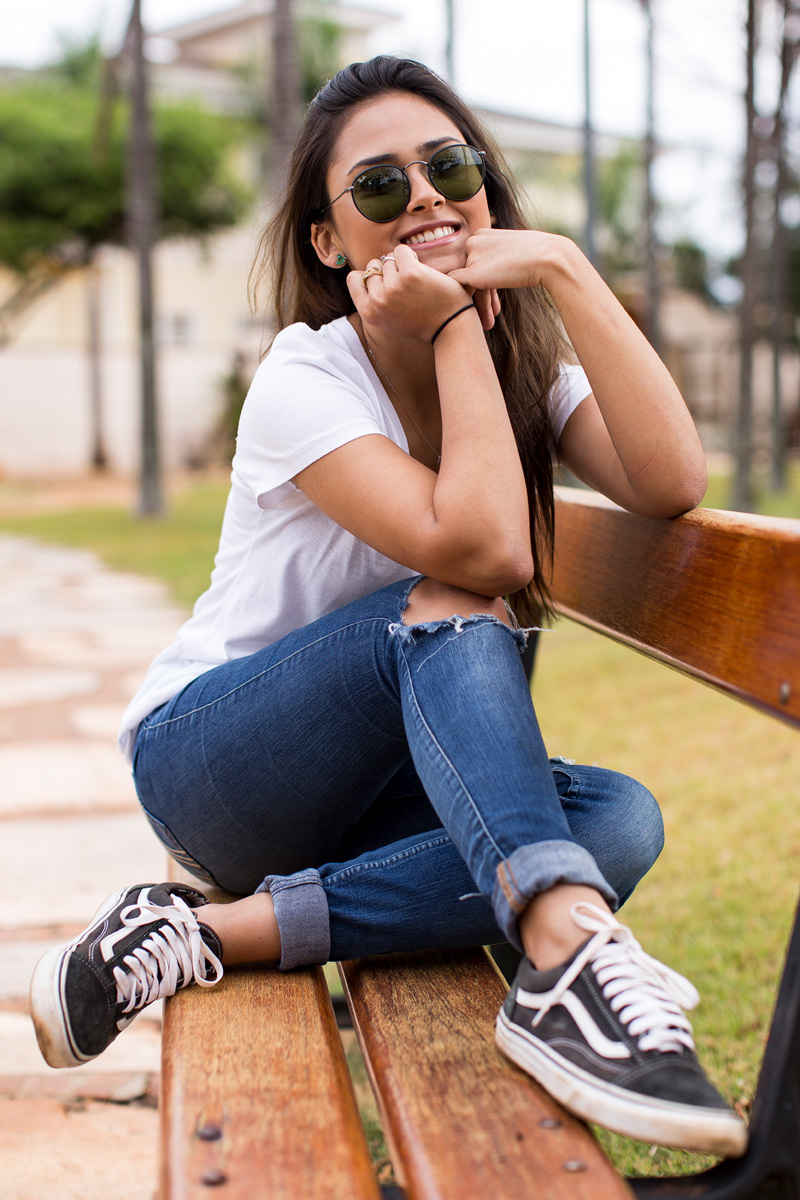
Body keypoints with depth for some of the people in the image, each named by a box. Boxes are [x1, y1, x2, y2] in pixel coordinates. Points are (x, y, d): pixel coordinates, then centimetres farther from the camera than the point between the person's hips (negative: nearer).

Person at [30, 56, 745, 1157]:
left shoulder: (533, 369, 0)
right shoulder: (305, 380, -17)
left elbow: (671, 483, -21)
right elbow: (481, 549, -32)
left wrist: (561, 268, -22)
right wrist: (453, 324, -24)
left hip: (384, 788, 6)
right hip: (209, 765, -5)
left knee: (620, 819, -24)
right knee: (446, 608, -32)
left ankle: (214, 931, -26)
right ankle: (568, 955, -43)